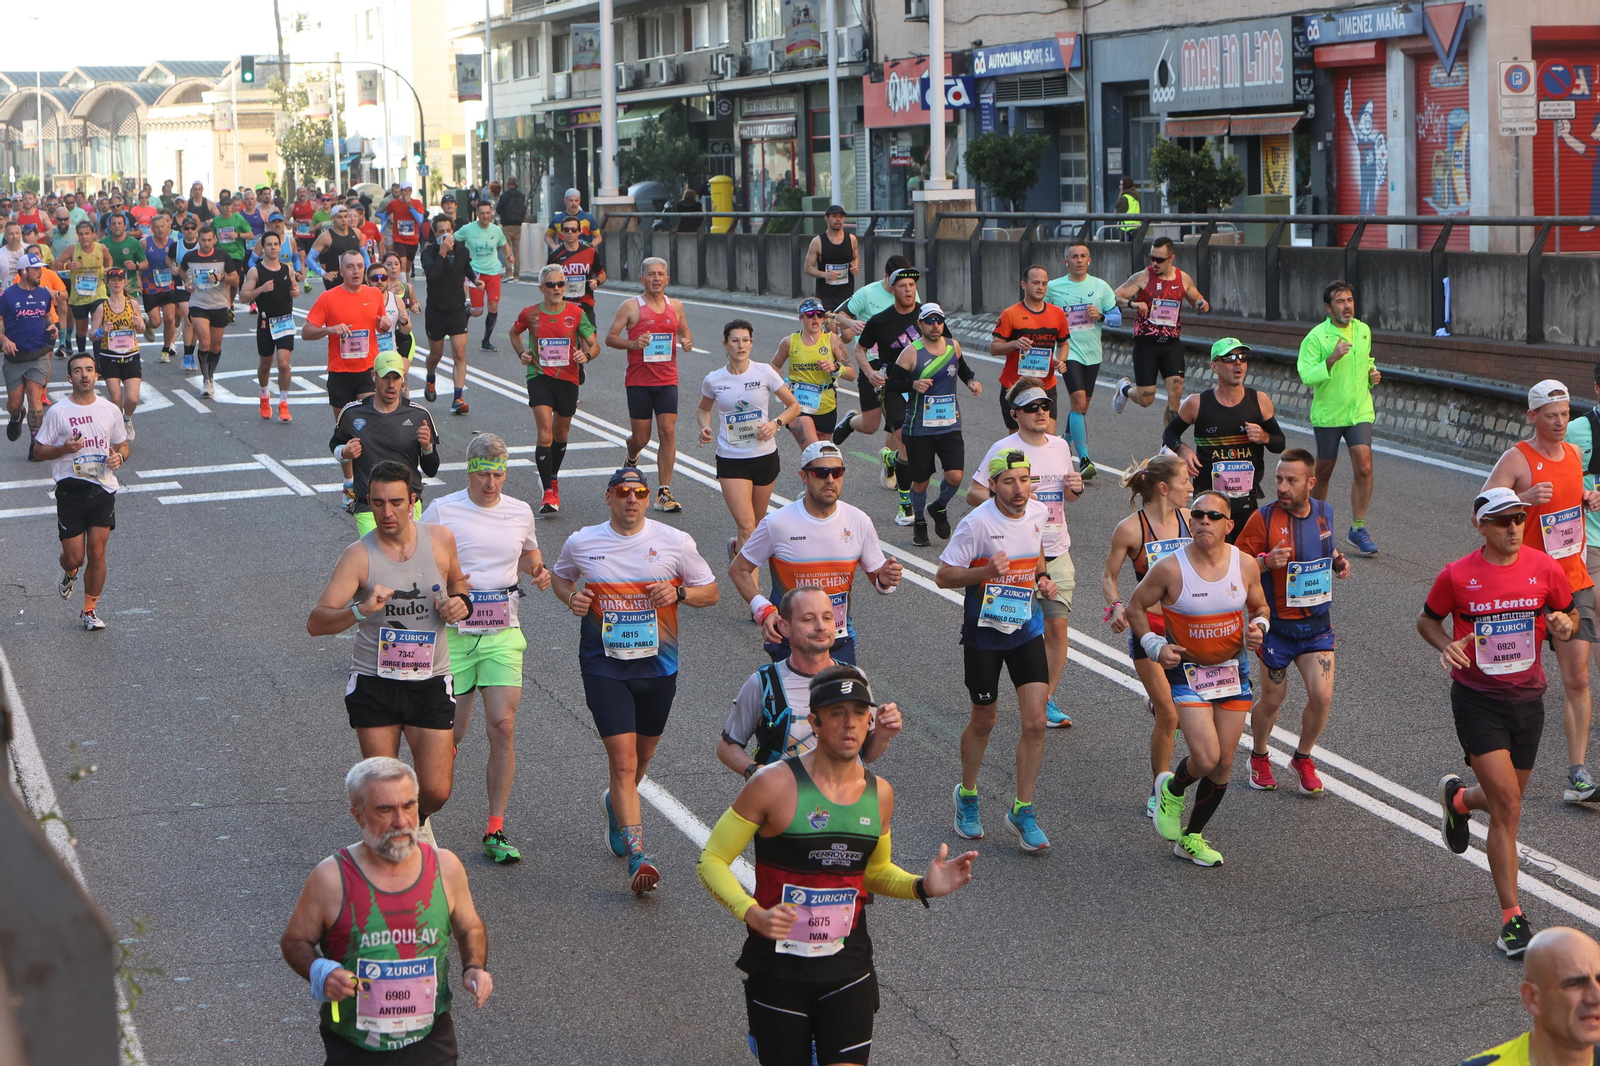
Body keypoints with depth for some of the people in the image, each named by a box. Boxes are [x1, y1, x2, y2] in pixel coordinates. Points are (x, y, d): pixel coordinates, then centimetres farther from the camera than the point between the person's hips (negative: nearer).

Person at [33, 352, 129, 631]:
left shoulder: (110, 410, 6)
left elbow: (122, 445, 17)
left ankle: (89, 610, 12)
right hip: (70, 490, -2)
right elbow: (38, 451, 2)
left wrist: (119, 456, -6)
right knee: (74, 557, 0)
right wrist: (64, 449, -17)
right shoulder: (57, 412, -3)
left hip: (103, 489, 2)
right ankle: (70, 573, 38)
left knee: (97, 553, -3)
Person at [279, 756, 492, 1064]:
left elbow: (470, 929, 15)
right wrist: (320, 973, -16)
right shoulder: (331, 879, -10)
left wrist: (474, 968, -4)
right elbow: (294, 941, 3)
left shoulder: (445, 867, -2)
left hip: (429, 1036, 2)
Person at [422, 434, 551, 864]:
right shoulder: (441, 511, -4)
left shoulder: (520, 512, 7)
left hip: (503, 633, 2)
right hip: (453, 632, -2)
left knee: (503, 725, -10)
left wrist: (539, 572, 5)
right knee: (451, 731, 2)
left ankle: (495, 831, -2)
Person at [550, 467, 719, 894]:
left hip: (658, 665, 2)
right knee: (623, 761, -13)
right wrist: (571, 596, -5)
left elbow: (710, 592, 5)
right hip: (604, 665, -2)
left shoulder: (675, 542, -2)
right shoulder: (581, 543, -1)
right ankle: (637, 858, -16)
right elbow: (559, 577, 18)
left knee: (643, 755, 19)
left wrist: (678, 592, -15)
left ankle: (617, 803, 52)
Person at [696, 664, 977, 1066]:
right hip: (778, 967, -3)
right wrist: (753, 914, -23)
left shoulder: (879, 794, 4)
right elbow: (711, 860, -7)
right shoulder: (774, 785, -12)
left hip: (849, 967, 4)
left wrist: (923, 887, 1)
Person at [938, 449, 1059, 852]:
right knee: (983, 722, 11)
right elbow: (944, 575, -14)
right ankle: (967, 796, 36)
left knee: (1035, 722, -6)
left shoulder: (1038, 513, -2)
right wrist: (986, 572, -30)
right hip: (984, 632, -4)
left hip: (1027, 630, 4)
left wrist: (1043, 577, -1)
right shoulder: (977, 523, -18)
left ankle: (1022, 811, 8)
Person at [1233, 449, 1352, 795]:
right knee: (1272, 700, 8)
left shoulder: (1324, 512, 1)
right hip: (1276, 625, -3)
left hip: (1317, 622, 4)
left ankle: (1302, 758, 21)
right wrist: (1266, 562, -29)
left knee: (1322, 697, -5)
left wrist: (1338, 562, -1)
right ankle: (1259, 757, 35)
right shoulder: (1263, 519, -15)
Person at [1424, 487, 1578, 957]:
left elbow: (1568, 613, 11)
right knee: (1507, 808, -12)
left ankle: (1458, 799, 53)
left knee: (1505, 800, 16)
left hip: (1527, 697, 4)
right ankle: (1512, 919, -3)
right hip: (1477, 701, -4)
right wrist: (1447, 646, -14)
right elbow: (1427, 619, 6)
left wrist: (1564, 625, -13)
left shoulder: (1546, 568, -3)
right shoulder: (1457, 575, -9)